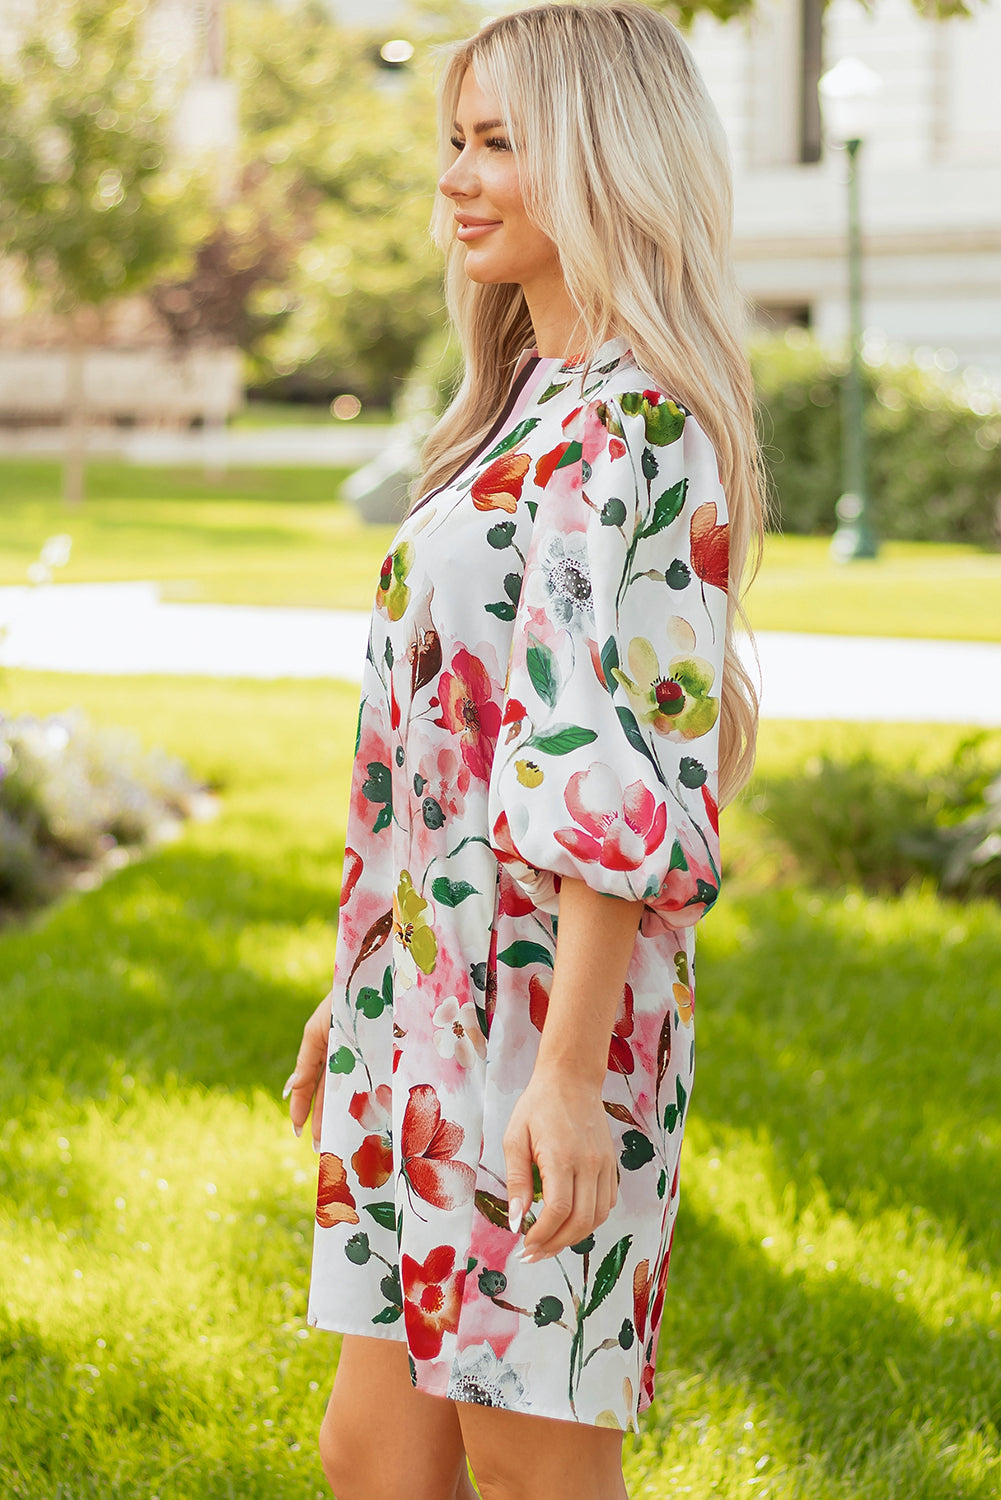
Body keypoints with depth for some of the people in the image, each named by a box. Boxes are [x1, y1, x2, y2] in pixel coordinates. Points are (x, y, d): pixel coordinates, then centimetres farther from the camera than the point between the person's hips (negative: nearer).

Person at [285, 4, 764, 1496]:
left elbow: (630, 780, -19)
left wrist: (569, 1066, -21)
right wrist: (360, 988, 20)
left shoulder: (644, 431, -14)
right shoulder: (527, 411, 16)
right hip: (434, 999, 9)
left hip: (545, 1002, -9)